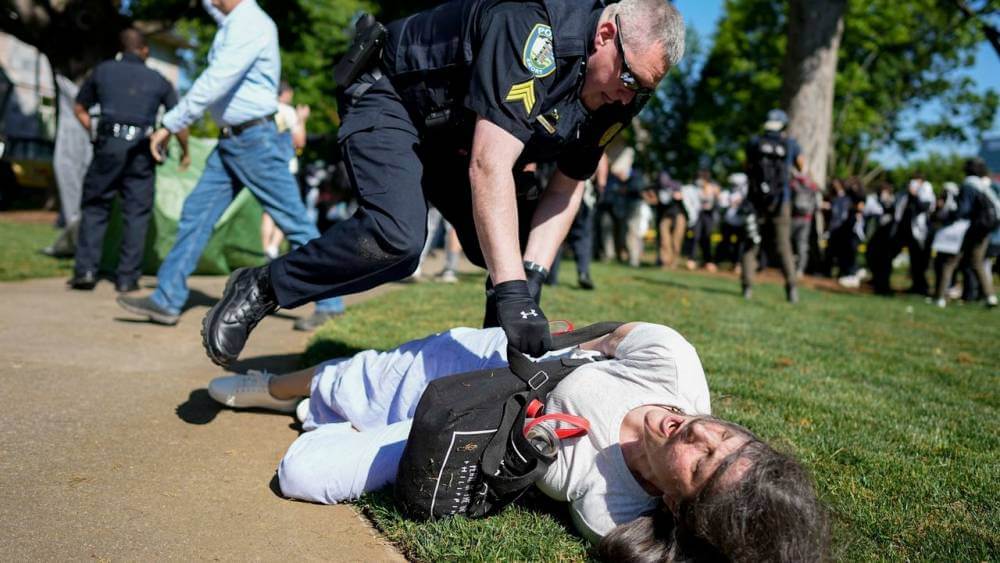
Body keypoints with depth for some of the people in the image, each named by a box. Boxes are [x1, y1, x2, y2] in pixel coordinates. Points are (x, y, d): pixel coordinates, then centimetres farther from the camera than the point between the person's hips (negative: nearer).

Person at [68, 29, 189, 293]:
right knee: (136, 213, 4)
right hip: (142, 150, 0)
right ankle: (127, 278, 4)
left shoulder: (103, 71, 13)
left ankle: (85, 270, 1)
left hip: (109, 145, 0)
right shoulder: (158, 80, 13)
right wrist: (185, 152, 26)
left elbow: (79, 108, 19)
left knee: (94, 207, 9)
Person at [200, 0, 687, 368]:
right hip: (392, 99, -8)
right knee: (397, 236, -30)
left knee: (511, 252, -2)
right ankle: (260, 290, -9)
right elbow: (488, 168, -41)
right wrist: (512, 290, -47)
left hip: (457, 142, 8)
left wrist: (531, 277, -19)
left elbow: (567, 188, -4)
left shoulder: (618, 97, -9)